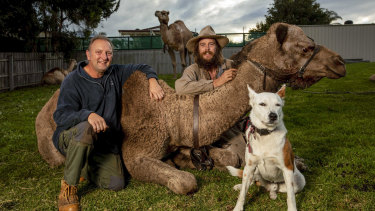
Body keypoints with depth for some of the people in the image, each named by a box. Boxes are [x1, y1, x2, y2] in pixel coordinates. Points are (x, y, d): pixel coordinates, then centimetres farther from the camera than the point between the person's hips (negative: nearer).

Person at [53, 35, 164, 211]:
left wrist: (152, 81, -5)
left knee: (117, 183, -12)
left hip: (106, 144, 5)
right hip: (70, 140, -5)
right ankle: (68, 188, -23)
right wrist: (88, 115, -40)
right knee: (85, 129, -40)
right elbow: (61, 115, -20)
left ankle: (84, 168, 19)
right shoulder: (73, 81, -11)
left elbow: (142, 68, 18)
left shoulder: (116, 74, 6)